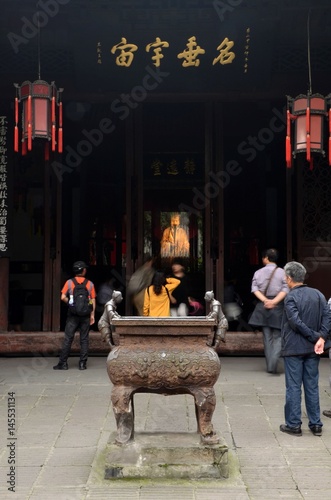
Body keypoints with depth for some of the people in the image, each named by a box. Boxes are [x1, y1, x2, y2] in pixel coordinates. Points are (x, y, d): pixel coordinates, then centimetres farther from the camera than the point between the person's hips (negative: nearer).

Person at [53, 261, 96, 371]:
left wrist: (69, 303, 10)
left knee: (68, 339, 2)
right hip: (85, 315, 1)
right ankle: (82, 363, 7)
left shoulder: (69, 282, -1)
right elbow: (93, 300, 1)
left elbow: (63, 297, -9)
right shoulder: (90, 284, 2)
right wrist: (92, 314, 7)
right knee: (84, 340, 6)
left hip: (73, 315, -1)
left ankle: (63, 363, 2)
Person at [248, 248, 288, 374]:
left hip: (263, 307, 2)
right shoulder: (282, 272, 0)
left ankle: (269, 366, 12)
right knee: (278, 336, 3)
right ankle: (273, 363, -15)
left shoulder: (258, 272, 6)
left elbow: (255, 289, -5)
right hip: (278, 307, -2)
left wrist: (265, 300, -12)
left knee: (267, 337, 10)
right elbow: (285, 289, -11)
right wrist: (274, 301, -15)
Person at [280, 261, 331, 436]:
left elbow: (296, 322, -21)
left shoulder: (290, 297, -13)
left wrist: (316, 337, -13)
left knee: (293, 387, 4)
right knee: (312, 386, 12)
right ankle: (316, 424, 16)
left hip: (294, 348, -5)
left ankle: (293, 425, 9)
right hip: (312, 349, 5)